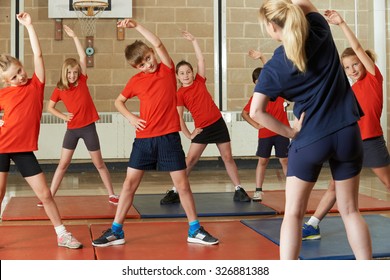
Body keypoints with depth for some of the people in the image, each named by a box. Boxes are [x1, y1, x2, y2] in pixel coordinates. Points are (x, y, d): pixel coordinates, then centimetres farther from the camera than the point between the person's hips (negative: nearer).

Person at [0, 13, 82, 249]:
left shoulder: (36, 84, 1)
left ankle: (63, 235, 11)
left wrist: (29, 25, -7)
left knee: (45, 194, 1)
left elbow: (38, 54, -6)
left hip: (24, 149, 1)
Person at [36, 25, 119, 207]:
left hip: (88, 127, -1)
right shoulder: (59, 89, 0)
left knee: (99, 163, 7)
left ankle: (112, 195, 17)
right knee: (63, 164, 5)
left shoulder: (82, 81, -2)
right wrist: (62, 116, -5)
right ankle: (49, 197, 11)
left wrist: (74, 37, -10)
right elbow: (50, 107, 11)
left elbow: (83, 57, -9)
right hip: (72, 129, 1)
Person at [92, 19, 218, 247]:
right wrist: (130, 117, 0)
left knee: (182, 184, 1)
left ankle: (195, 230, 14)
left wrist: (136, 25, -15)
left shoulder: (168, 69, 0)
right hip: (144, 138, 2)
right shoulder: (136, 81, 5)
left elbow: (158, 43, -14)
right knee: (130, 183, 3)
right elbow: (119, 101, 18)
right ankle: (116, 231, 12)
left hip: (169, 136, -2)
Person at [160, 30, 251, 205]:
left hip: (218, 124, 2)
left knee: (227, 158, 5)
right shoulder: (180, 94, -4)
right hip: (202, 129, -2)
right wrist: (188, 134, -9)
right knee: (190, 160, -4)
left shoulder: (200, 81, 5)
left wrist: (194, 41, -1)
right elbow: (179, 117, -6)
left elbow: (200, 59, 1)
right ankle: (175, 192, 2)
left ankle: (239, 190, 12)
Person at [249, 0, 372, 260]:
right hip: (347, 133, 3)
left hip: (309, 140, -3)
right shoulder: (320, 31, -2)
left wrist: (289, 131, -4)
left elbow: (256, 112, -12)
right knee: (350, 211, 14)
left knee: (293, 213, 8)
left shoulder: (273, 68, -7)